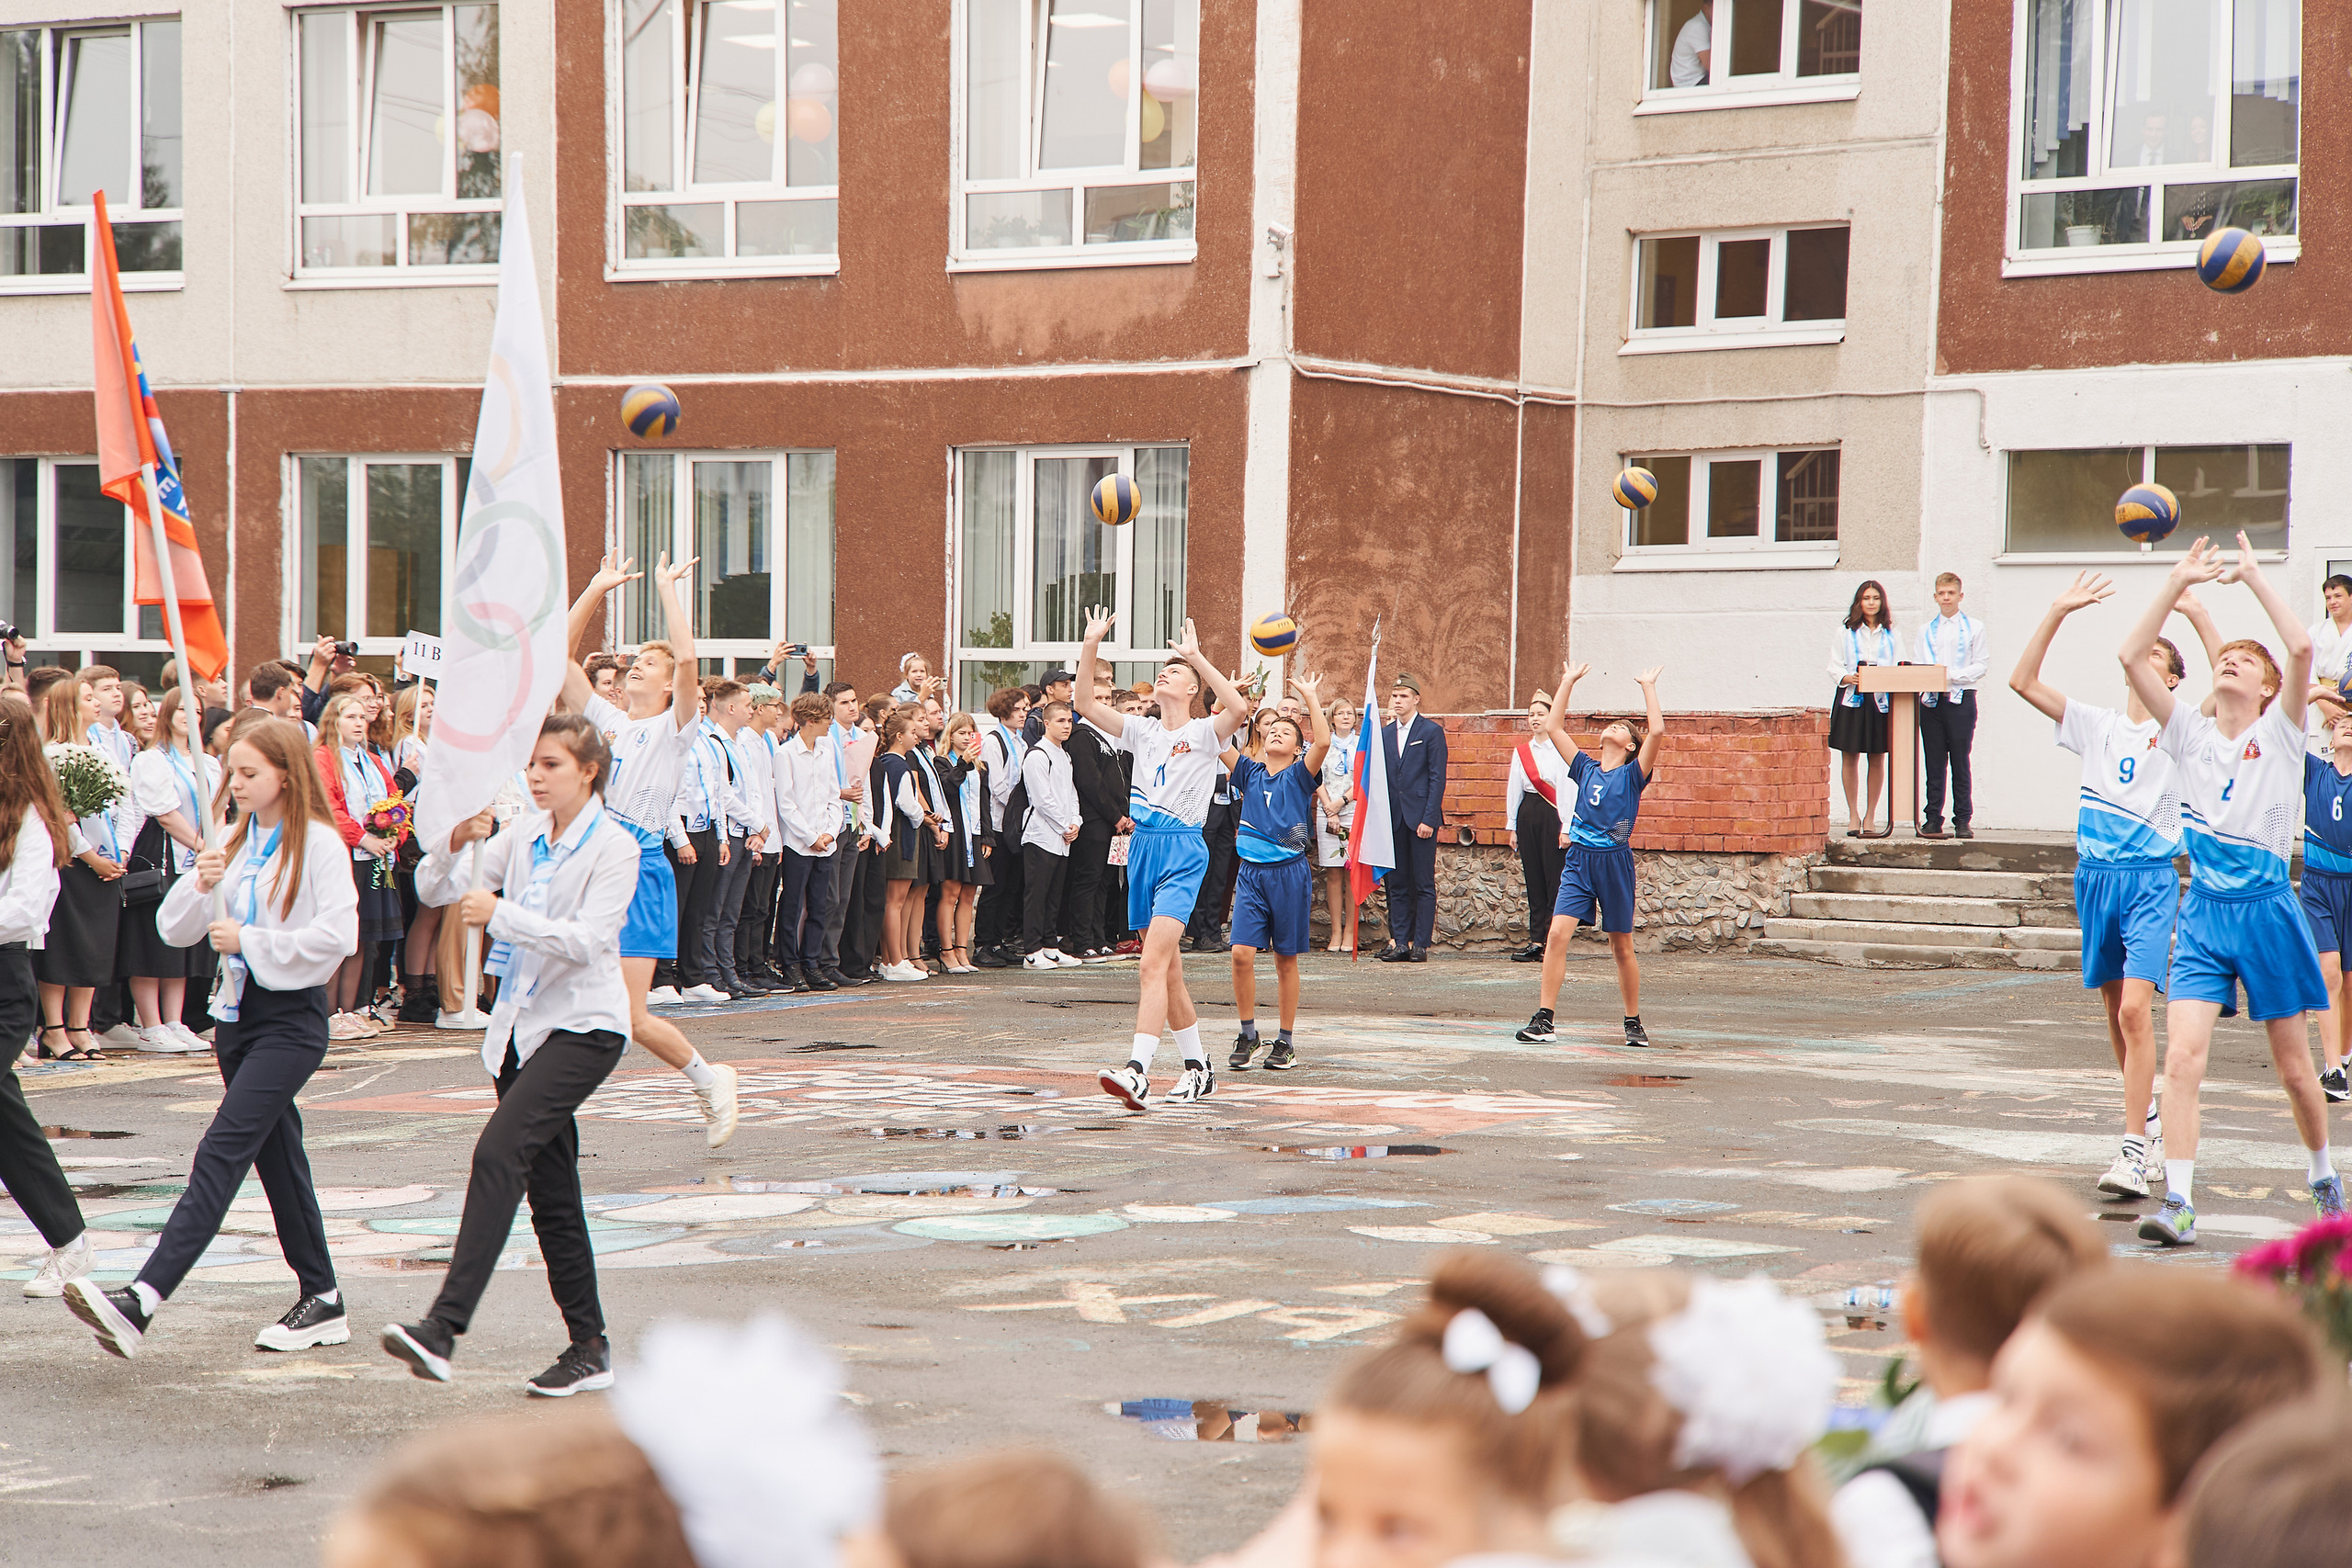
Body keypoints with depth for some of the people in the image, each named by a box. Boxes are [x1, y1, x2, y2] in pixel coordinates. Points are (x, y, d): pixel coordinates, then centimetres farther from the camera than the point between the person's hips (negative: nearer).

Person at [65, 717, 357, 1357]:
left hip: (290, 1020, -8)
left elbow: (337, 936, -18)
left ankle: (140, 1302, -26)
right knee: (277, 1156, 12)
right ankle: (322, 1299, 21)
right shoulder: (234, 844, 12)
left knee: (221, 1152, -16)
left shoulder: (320, 844, -8)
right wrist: (200, 886, -10)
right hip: (238, 1010, 8)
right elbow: (174, 929, 10)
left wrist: (249, 940, -16)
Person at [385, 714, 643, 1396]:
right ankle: (589, 1347, 17)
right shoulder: (525, 835, 10)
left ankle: (442, 1328, -31)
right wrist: (455, 843, -13)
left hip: (584, 1026, -7)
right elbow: (433, 887, 7)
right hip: (525, 1023, 7)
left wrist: (501, 915, -26)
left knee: (500, 1151, -23)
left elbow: (587, 938, -19)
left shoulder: (614, 846, -8)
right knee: (550, 1189, 8)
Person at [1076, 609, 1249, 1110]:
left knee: (1154, 963, -19)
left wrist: (1197, 658, -21)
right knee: (1167, 969, 11)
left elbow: (1238, 708, -23)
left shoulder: (1204, 733, -2)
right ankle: (1198, 1069, 22)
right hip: (1144, 848, 7)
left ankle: (1137, 1072, -28)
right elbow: (1087, 706, 8)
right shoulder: (1142, 731, 14)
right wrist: (1089, 648, -1)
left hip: (1182, 851, -7)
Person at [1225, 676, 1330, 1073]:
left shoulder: (1299, 776, 1)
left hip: (1290, 872, -2)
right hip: (1252, 872, 2)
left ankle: (1286, 1041, 14)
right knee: (1241, 953, -10)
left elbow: (1323, 742, -16)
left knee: (1286, 960, 5)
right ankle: (1248, 1034, 4)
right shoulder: (1250, 772, 10)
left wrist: (1311, 697, -11)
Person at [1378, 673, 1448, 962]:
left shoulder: (1432, 731, -1)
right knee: (1397, 884, 5)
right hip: (1393, 819, 5)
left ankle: (1420, 944, -1)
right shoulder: (1384, 733, 13)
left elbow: (1438, 778, -6)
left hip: (1421, 817, -5)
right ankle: (1399, 943, 8)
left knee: (1423, 884, -2)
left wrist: (1429, 819, -13)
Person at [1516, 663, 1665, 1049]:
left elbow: (1656, 731, -13)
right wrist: (1569, 682, 14)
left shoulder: (1633, 775, 1)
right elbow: (1552, 727, 11)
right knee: (1557, 935, -12)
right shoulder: (1585, 769, 12)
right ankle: (1544, 1020, -12)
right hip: (1579, 861, 2)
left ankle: (1633, 1022, 21)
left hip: (1615, 863, -2)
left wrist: (1648, 686, -4)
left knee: (1622, 947, 7)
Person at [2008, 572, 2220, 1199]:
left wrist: (2196, 614, -19)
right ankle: (2152, 1122, 28)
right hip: (2096, 876, 4)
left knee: (2135, 1008, -17)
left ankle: (2135, 1149, -18)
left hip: (2152, 880, -4)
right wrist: (2057, 613, -3)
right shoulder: (2096, 726, 11)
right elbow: (2023, 681, 4)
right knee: (2116, 1011, 11)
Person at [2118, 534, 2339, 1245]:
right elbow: (2132, 656, 0)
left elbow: (2302, 648, -16)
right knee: (2182, 1057, -14)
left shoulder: (2280, 732, 1)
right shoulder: (2191, 734, 7)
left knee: (2294, 1066, 10)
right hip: (2203, 912, 2)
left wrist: (2253, 575, -8)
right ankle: (2178, 1201, -15)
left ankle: (2324, 1176, 33)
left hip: (2266, 907, -2)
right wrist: (2177, 584, -1)